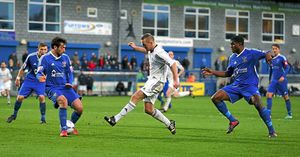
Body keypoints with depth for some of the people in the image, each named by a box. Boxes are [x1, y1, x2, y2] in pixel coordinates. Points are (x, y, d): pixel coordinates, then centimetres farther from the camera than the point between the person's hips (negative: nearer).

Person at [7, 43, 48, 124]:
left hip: (40, 81, -1)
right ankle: (14, 115, 21)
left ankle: (43, 118, -8)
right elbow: (23, 68, 2)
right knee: (20, 97, -3)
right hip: (29, 80, 1)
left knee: (41, 97, -22)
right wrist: (18, 78, 6)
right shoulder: (31, 57, -13)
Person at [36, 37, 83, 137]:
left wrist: (69, 83, -1)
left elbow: (70, 72, 18)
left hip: (65, 87, 5)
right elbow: (39, 73, -9)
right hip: (52, 88, -5)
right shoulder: (45, 58, -5)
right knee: (63, 100, -36)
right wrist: (40, 77, -33)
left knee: (79, 108, -10)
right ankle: (63, 129, -27)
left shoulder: (65, 58, 9)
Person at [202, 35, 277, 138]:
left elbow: (266, 55, -4)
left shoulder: (250, 53, -4)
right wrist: (212, 72, 16)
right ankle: (232, 121, 4)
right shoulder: (232, 58, 14)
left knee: (258, 104, -31)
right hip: (236, 86, 7)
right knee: (215, 98, -6)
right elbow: (228, 73, 24)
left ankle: (271, 131, -19)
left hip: (250, 85, -7)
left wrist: (268, 56, -29)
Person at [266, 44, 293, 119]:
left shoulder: (282, 58, -8)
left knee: (285, 96, 5)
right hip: (274, 81, 5)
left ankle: (289, 114, 17)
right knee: (268, 94, -10)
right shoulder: (271, 59, 11)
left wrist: (283, 76, -25)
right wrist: (270, 79, 25)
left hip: (281, 80, -5)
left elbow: (287, 68, -13)